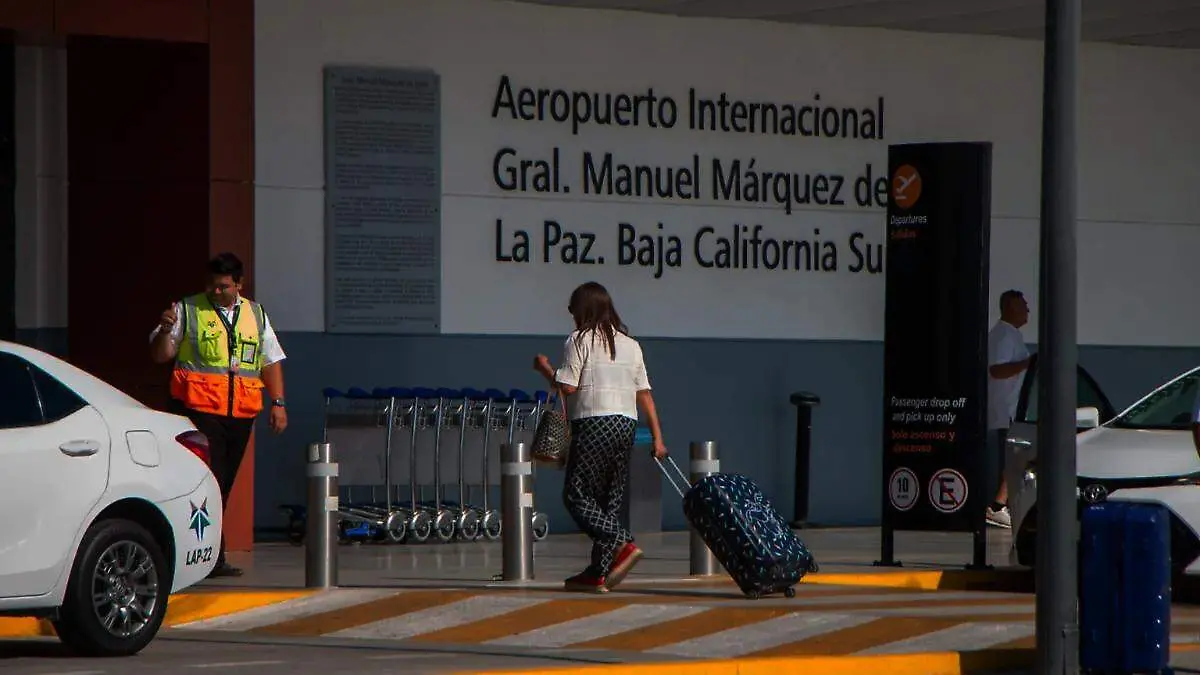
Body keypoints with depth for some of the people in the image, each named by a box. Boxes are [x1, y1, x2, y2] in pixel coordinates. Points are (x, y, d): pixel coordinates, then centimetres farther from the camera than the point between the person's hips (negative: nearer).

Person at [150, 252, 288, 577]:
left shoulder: (256, 315, 17)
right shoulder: (188, 310, 5)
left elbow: (271, 362, 20)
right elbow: (160, 355, 4)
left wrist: (278, 403, 10)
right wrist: (165, 330, -16)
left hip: (241, 413, 5)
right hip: (198, 408, -5)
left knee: (223, 486, 6)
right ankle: (214, 558, -17)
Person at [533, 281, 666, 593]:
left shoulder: (579, 340, -3)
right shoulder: (630, 344, 14)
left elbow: (567, 386, -10)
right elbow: (645, 394, 13)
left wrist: (545, 368, 9)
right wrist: (657, 438, 14)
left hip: (593, 424, -6)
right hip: (626, 425, 6)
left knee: (577, 495, -3)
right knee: (609, 500, 8)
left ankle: (623, 545, -21)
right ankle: (598, 573, 5)